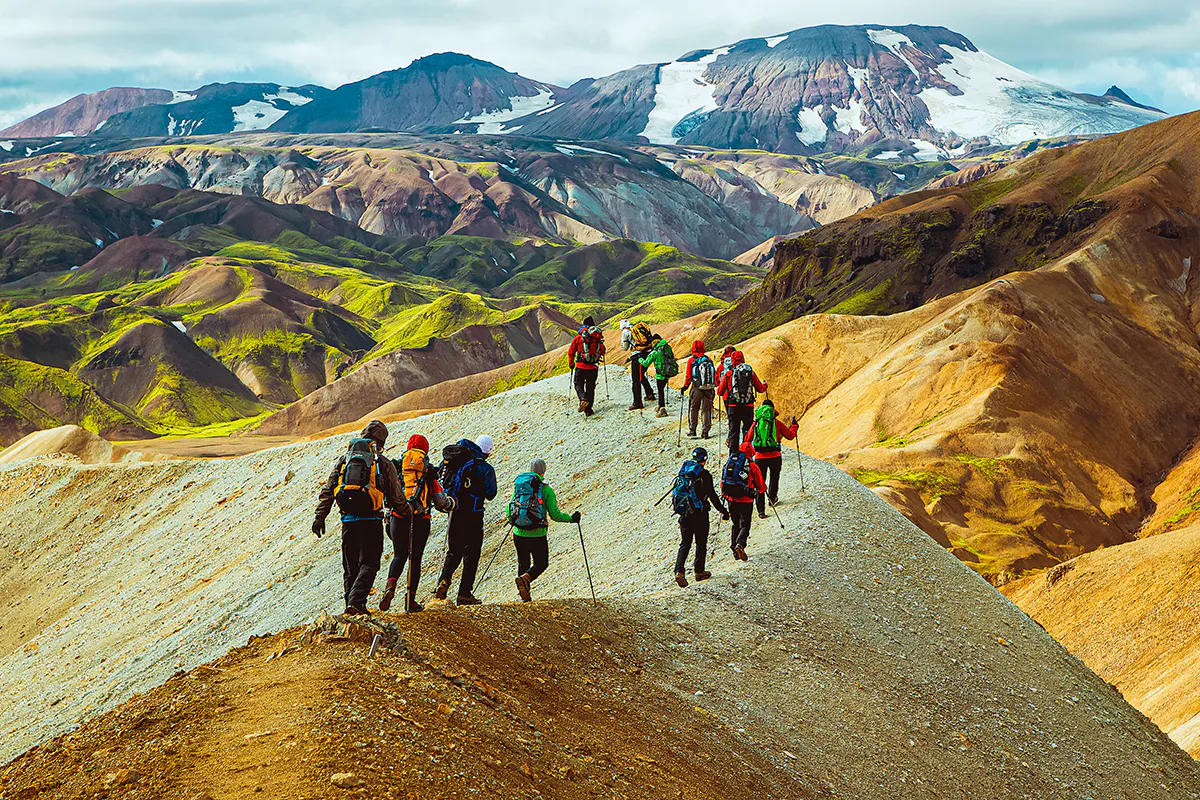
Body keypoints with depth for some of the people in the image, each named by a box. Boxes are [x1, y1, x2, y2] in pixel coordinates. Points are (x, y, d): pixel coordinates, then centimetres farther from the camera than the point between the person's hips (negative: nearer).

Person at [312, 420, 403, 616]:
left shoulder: (344, 460, 11)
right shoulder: (384, 464, 1)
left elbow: (327, 491, 7)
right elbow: (395, 500, 5)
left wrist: (320, 517, 10)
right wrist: (405, 505, 27)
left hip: (348, 519, 3)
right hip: (371, 520, -3)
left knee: (350, 566, 14)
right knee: (369, 564, 0)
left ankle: (351, 604, 14)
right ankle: (356, 602, -17)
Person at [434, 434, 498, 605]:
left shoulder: (458, 461, 5)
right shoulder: (486, 469, -9)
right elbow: (490, 494, -4)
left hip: (454, 513, 4)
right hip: (473, 516, -4)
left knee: (454, 552, 16)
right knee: (471, 554, 6)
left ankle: (444, 579, -10)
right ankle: (465, 593, 3)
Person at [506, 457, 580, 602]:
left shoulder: (518, 486, 4)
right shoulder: (546, 490, -8)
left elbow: (510, 509, 12)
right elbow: (555, 515, -11)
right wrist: (571, 518, 6)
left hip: (519, 534, 4)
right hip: (537, 536, -4)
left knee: (523, 564, 20)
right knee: (541, 563, 14)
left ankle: (524, 595, 11)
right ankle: (525, 579, -15)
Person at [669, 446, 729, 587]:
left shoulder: (683, 471, 5)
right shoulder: (704, 474, -12)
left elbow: (677, 491, 13)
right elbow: (712, 496, -13)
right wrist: (724, 511, -5)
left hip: (684, 514, 5)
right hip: (699, 514, -4)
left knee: (685, 543, 7)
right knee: (701, 543, 12)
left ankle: (679, 570, -11)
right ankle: (699, 572, 19)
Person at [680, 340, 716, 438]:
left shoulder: (691, 360, -5)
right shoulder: (709, 360, 3)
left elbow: (688, 376, -4)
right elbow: (714, 374, 6)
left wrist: (685, 386, 8)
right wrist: (716, 385, 18)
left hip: (696, 389, -2)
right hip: (709, 389, 2)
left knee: (693, 409, 12)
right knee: (706, 410, 7)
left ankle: (692, 430, 11)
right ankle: (705, 431, 3)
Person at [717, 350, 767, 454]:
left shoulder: (728, 374, -4)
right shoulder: (751, 372, 1)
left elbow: (720, 392, 2)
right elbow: (760, 388, 11)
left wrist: (718, 387, 26)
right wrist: (765, 385, 35)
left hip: (733, 406, -1)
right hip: (748, 406, 1)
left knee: (733, 431, 6)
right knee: (748, 430, 11)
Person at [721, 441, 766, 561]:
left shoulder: (729, 463, 8)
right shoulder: (752, 466, -4)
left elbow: (722, 483, 14)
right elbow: (760, 486, 5)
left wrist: (725, 494, 31)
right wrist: (763, 489, 28)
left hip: (731, 500, 4)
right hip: (745, 501, -4)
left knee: (735, 524, 18)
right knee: (744, 525, 0)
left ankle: (733, 545, 9)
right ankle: (740, 544, -23)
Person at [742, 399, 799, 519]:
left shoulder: (755, 424, 4)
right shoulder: (776, 423, -1)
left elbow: (747, 439, 16)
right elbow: (790, 435, 9)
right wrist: (794, 426, 29)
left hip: (759, 457, 1)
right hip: (774, 456, -1)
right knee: (774, 477, 26)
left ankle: (761, 510, -5)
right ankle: (772, 498, 44)